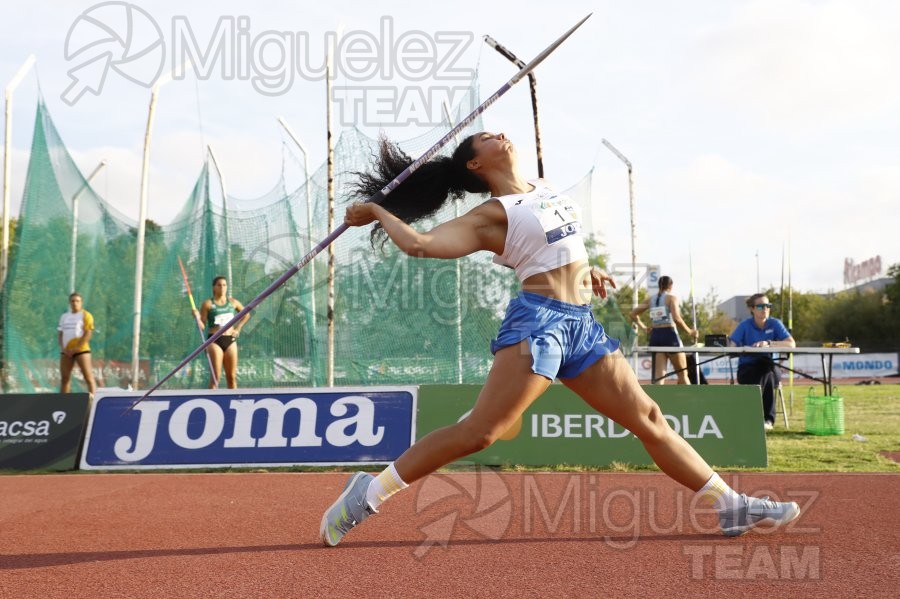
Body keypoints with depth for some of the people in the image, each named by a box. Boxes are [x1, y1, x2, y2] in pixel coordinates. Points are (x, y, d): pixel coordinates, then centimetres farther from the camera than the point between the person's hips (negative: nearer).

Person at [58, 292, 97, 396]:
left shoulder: (85, 316, -1)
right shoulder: (64, 316, 17)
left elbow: (88, 334, -9)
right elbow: (60, 334, 16)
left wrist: (75, 349, -14)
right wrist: (63, 348, -1)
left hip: (81, 350, -6)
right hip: (66, 351, 6)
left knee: (88, 377, -11)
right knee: (64, 378, 7)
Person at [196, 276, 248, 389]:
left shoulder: (233, 302, 9)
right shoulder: (208, 304, -1)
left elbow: (246, 314, 23)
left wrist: (238, 328, 13)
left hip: (230, 340, 4)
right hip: (215, 341, -4)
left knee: (232, 376, 5)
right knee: (216, 376, -10)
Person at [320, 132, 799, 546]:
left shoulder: (546, 192, 19)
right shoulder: (492, 215, -4)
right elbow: (419, 243, -16)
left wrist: (585, 271, 21)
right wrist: (377, 211, -2)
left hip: (582, 325, 8)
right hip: (538, 320, -8)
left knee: (649, 419, 9)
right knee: (479, 432, -17)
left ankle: (730, 506, 15)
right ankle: (369, 492, -10)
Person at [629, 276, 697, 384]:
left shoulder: (650, 299, 12)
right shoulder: (671, 298, -4)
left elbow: (633, 314, 11)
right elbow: (676, 318, -18)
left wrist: (643, 327, 18)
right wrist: (689, 331, -8)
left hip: (655, 336, 5)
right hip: (670, 335, -5)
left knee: (658, 376, 1)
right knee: (682, 374, 9)